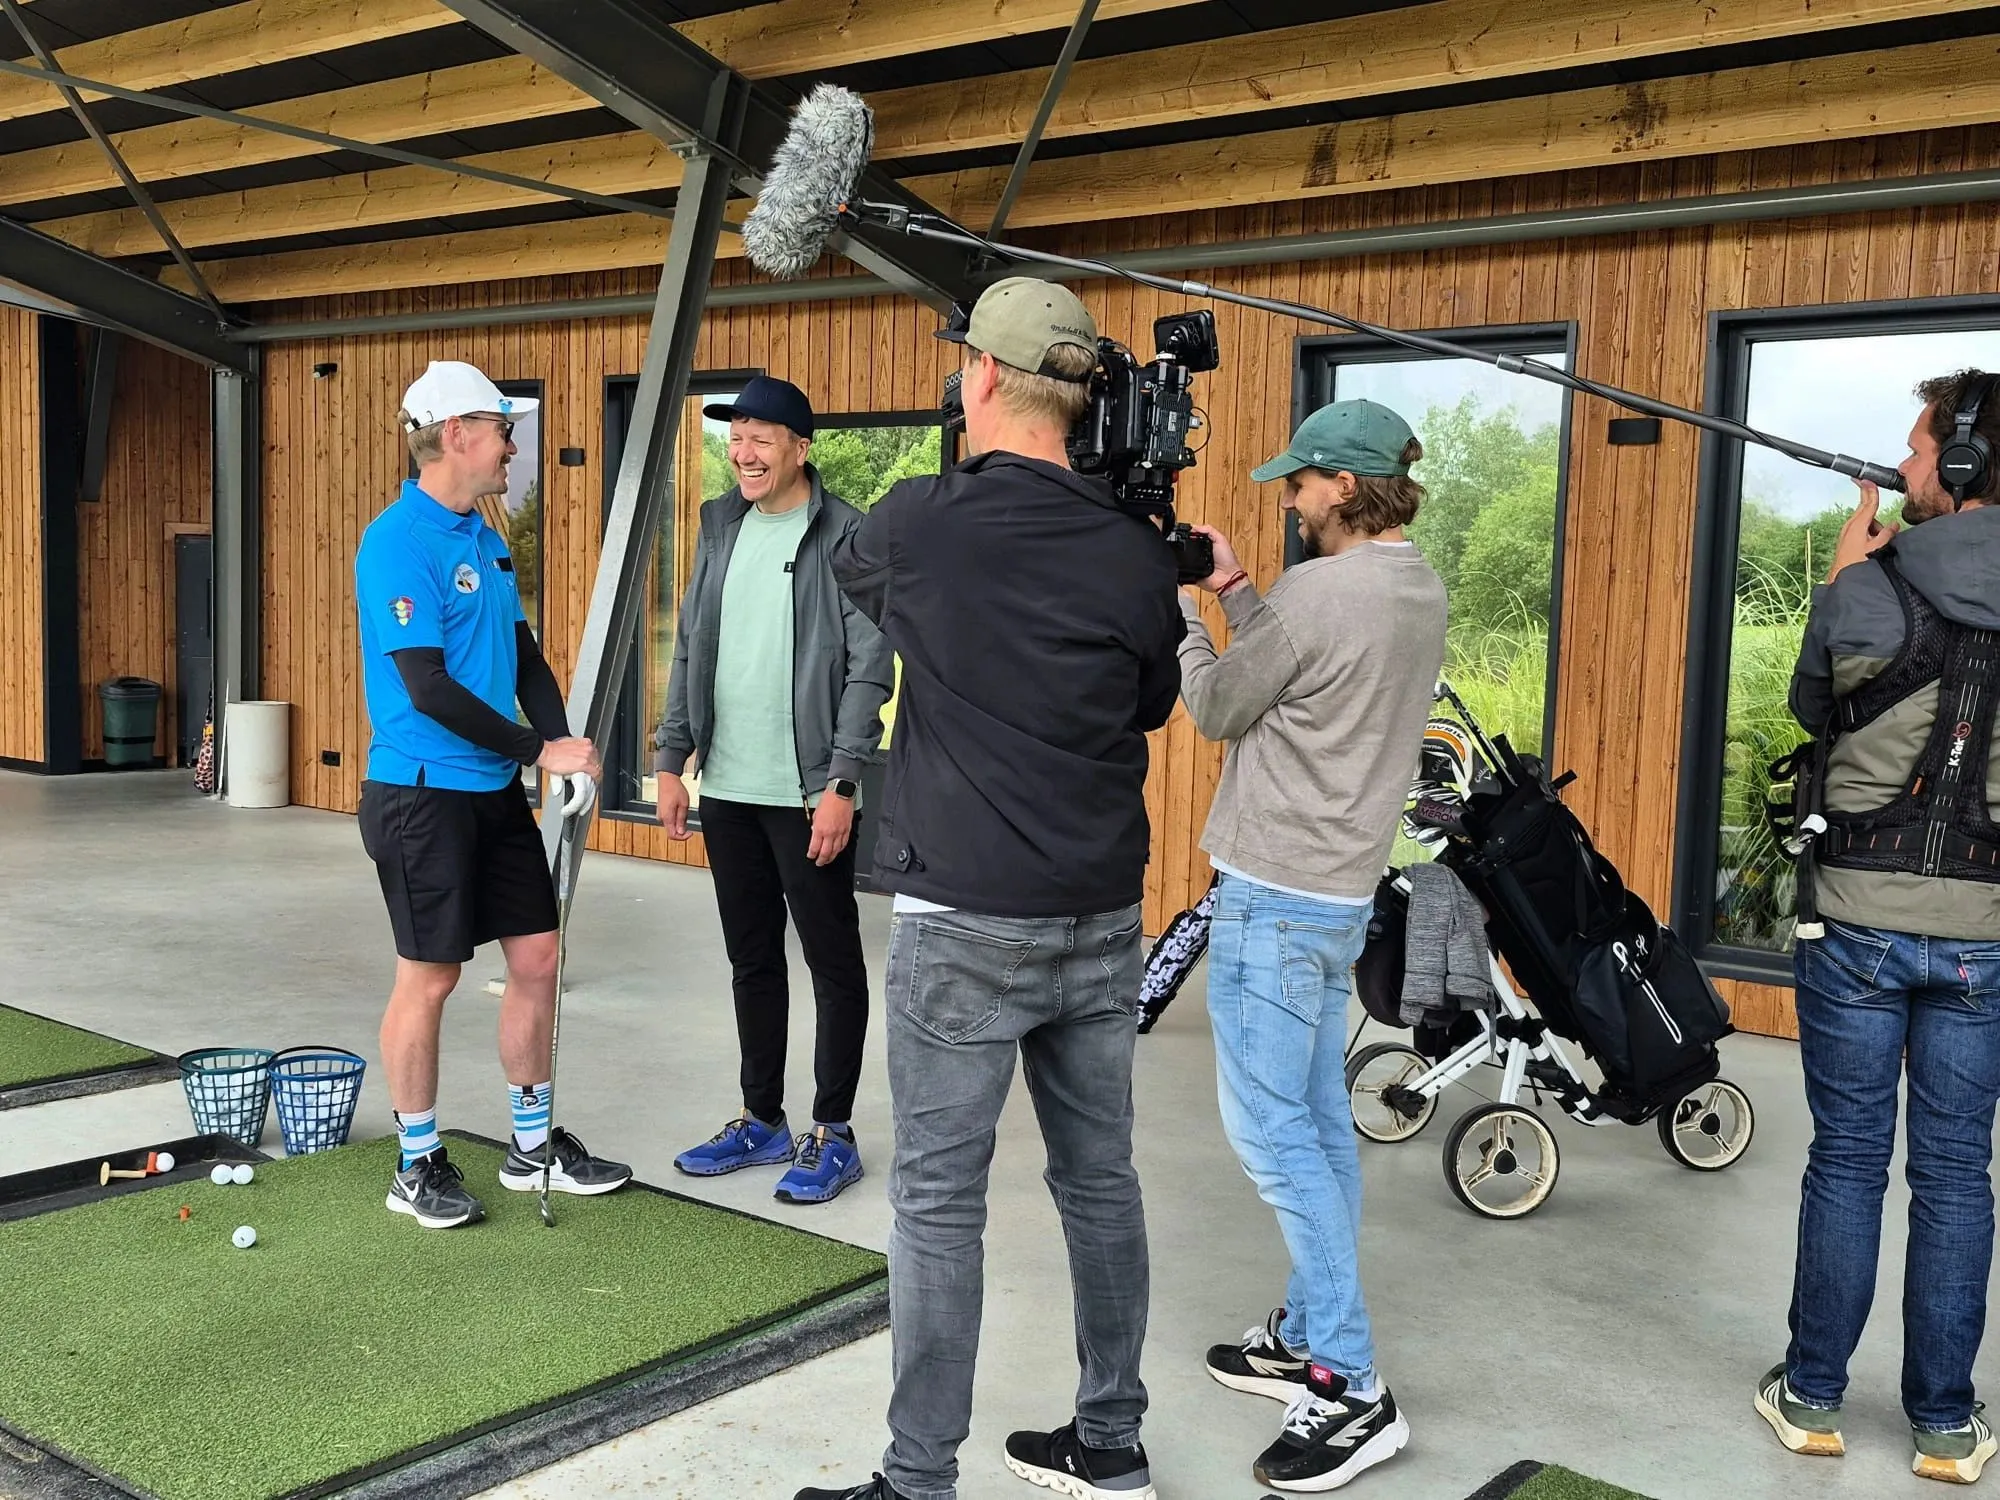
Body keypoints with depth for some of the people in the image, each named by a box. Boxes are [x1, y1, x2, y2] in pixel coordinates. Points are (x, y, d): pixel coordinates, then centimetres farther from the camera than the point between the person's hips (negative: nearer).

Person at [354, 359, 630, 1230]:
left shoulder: (484, 537, 12)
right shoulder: (400, 542, -15)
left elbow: (523, 656, 16)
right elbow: (429, 688, -21)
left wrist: (563, 745, 0)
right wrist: (539, 750, -15)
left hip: (496, 791, 8)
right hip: (422, 795, -8)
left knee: (536, 958, 11)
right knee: (429, 977, 1)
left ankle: (533, 1144, 25)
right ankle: (417, 1166, 17)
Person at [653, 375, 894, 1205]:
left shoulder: (846, 536, -9)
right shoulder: (722, 528, 11)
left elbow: (870, 668, -12)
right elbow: (689, 650, 14)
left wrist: (842, 783, -17)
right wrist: (672, 759, 9)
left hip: (806, 793, -6)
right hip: (728, 790, 6)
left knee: (833, 963, 4)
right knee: (751, 960, 15)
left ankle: (833, 1134, 15)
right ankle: (762, 1121, 27)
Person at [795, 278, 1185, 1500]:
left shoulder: (920, 524, -9)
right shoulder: (1140, 553, 0)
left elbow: (850, 575, 15)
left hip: (967, 926, -4)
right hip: (1103, 921, 5)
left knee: (939, 1201, 3)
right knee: (1100, 1178, 14)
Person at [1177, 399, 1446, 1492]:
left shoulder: (1320, 590, -20)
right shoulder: (1420, 592, 8)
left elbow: (1217, 710, -8)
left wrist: (1176, 604, 5)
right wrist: (1233, 591, 14)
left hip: (1273, 895, -10)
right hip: (1340, 891, 10)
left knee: (1269, 1129, -5)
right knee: (1317, 1118, 15)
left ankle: (1350, 1390, -1)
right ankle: (1309, 1335, 25)